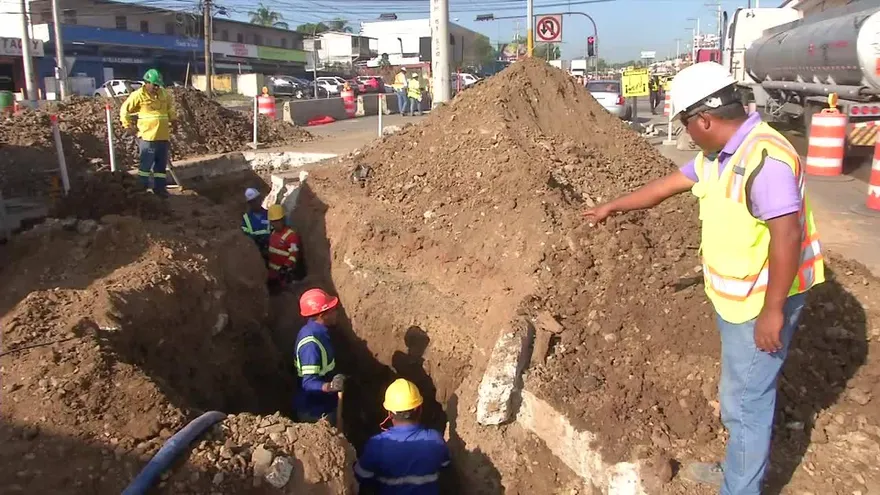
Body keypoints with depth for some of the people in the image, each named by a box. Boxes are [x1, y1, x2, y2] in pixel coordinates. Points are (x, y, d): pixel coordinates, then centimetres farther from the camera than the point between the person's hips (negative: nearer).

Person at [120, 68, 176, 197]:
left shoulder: (164, 94, 9)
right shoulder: (138, 95, -7)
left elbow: (170, 107, 29)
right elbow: (124, 110, -1)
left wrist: (173, 119, 18)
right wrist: (128, 126, -3)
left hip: (163, 136, 6)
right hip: (147, 136, -6)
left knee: (161, 163, 11)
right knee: (146, 163, -2)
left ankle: (159, 187, 20)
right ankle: (142, 188, 6)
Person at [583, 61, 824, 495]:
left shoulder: (764, 158, -26)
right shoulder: (720, 153, 5)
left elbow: (787, 236, -30)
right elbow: (668, 184, 17)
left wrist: (772, 311, -26)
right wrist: (612, 207, 25)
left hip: (762, 303, -10)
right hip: (736, 297, 10)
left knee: (745, 400, 3)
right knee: (740, 392, 23)